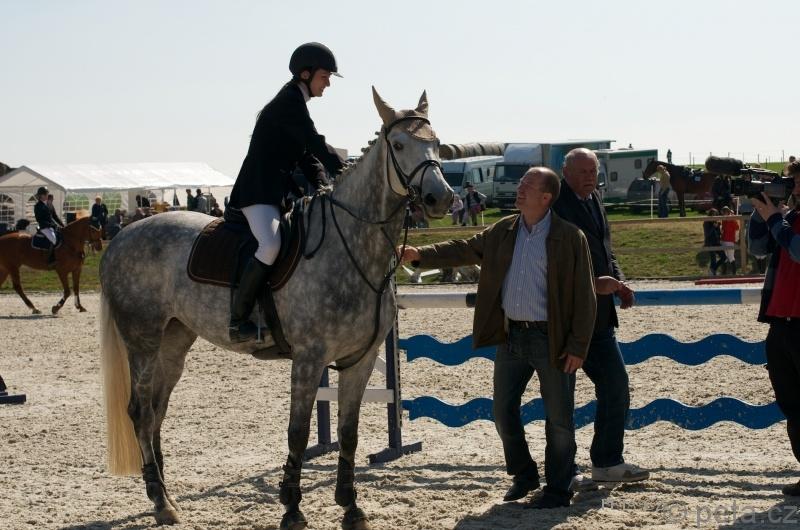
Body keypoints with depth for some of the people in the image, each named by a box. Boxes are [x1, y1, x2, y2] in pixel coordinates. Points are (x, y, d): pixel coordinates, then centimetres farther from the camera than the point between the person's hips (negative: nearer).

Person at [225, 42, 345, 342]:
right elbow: (316, 146, -18)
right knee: (271, 245, -31)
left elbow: (307, 156, 16)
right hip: (258, 191, -11)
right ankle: (237, 321, -23)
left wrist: (323, 188, 2)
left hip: (281, 191, 11)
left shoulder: (296, 103, 19)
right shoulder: (289, 102, -12)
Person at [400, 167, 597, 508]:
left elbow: (584, 297, -10)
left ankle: (558, 489, 17)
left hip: (552, 340, -5)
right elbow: (464, 250, 12)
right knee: (504, 413, 12)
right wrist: (421, 255, -2)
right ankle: (524, 476, 31)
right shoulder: (503, 232, 7)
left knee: (559, 419, 3)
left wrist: (578, 346, -13)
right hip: (511, 336, 6)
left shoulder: (570, 238, -10)